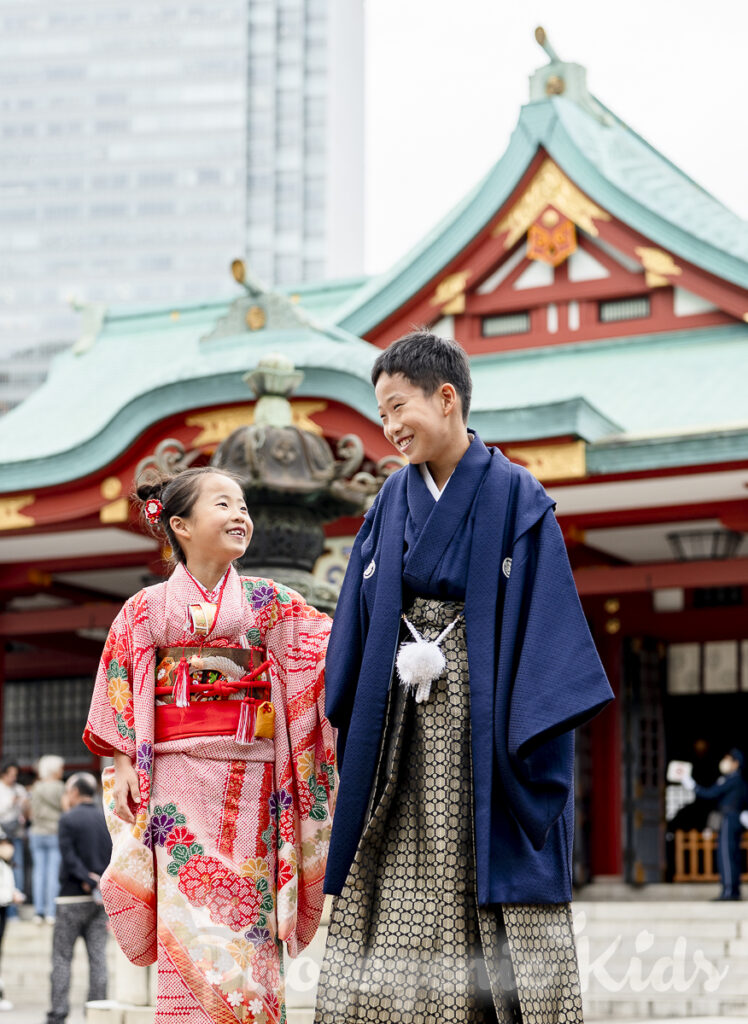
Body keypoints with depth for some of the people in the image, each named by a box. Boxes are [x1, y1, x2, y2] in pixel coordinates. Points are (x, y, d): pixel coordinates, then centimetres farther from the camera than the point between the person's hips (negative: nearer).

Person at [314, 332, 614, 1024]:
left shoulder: (515, 498, -3)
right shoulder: (393, 503, 12)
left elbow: (544, 624, -6)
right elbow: (358, 624, 15)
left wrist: (532, 735, -13)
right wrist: (347, 719, 7)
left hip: (484, 726, -4)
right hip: (401, 733, 5)